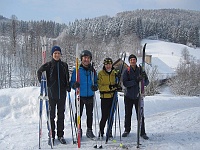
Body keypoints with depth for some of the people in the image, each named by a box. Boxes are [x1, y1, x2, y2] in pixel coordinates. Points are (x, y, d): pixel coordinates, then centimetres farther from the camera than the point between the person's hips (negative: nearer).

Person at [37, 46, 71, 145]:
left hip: (62, 94, 3)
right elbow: (39, 72, 3)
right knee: (51, 115, 3)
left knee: (61, 115, 9)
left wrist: (68, 86, 5)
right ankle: (51, 135, 15)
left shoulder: (64, 65, 8)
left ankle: (60, 135, 20)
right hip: (51, 94, -3)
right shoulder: (48, 65, -2)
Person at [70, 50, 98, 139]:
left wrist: (95, 86, -7)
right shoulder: (77, 70, -1)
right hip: (80, 96, -2)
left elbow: (96, 82, 16)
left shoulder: (92, 71, 8)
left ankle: (89, 130, 22)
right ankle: (78, 130, 18)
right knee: (78, 114, 3)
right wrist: (75, 85, -23)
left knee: (90, 114, 10)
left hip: (90, 96, 3)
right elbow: (72, 82, 0)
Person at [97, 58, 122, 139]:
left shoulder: (115, 73, 8)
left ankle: (109, 132, 22)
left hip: (113, 97, 4)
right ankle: (101, 132, 14)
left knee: (111, 116, 10)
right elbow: (100, 86, -9)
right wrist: (110, 87, -22)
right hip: (104, 97, -3)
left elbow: (117, 83, 17)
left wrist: (117, 86, -6)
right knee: (104, 116, -4)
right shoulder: (100, 73, -3)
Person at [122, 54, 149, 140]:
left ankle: (142, 132, 12)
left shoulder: (141, 70, 2)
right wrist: (136, 80, -26)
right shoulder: (126, 71, -3)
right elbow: (125, 83, -15)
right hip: (128, 96, 0)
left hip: (138, 96, 0)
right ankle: (127, 130, 28)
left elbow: (147, 82, 0)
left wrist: (143, 80, -24)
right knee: (128, 115, 11)